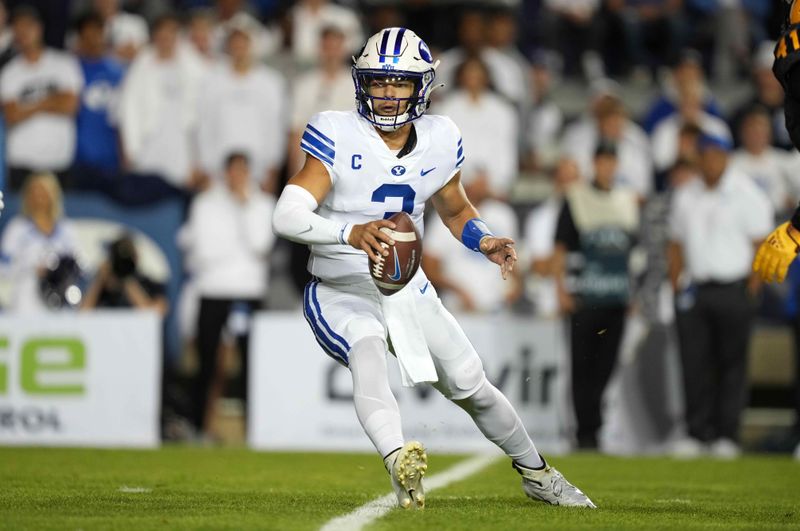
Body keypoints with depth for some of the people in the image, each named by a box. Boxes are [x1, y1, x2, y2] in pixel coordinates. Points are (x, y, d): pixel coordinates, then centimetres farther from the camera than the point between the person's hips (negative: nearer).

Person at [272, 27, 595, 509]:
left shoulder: (440, 141, -2)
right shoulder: (337, 137, -17)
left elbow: (455, 211, 16)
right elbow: (287, 216, -28)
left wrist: (485, 242, -6)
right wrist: (350, 233, -46)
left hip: (409, 289, 4)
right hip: (341, 292, -4)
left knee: (471, 386, 9)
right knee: (368, 351, -36)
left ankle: (536, 473, 32)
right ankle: (399, 461, -56)